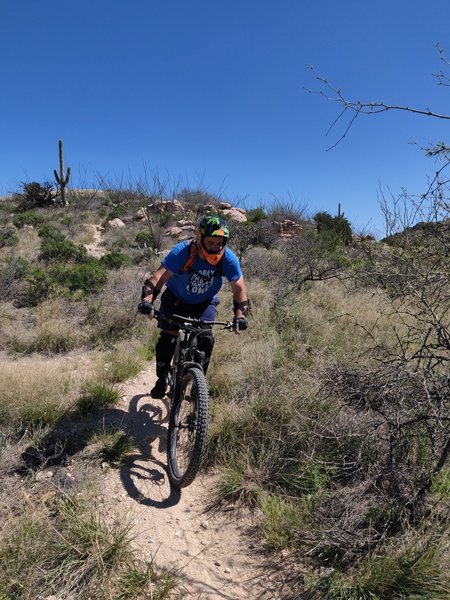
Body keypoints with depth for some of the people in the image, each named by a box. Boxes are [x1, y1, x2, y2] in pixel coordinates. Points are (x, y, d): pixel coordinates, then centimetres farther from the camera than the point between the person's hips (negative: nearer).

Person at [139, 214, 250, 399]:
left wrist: (240, 315, -33)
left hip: (205, 302, 1)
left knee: (206, 338, -18)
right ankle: (162, 379, 13)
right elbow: (158, 277, -36)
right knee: (167, 337, -11)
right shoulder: (182, 251, -31)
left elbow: (239, 288, -20)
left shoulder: (228, 258, -25)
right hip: (176, 298, -1)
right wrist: (147, 300, -51)